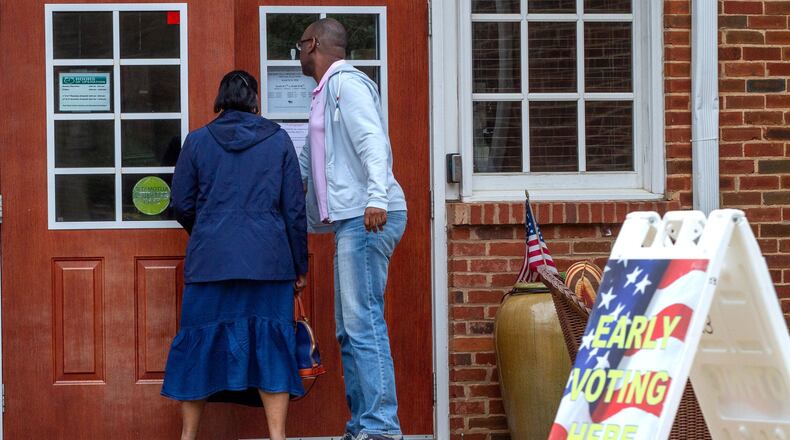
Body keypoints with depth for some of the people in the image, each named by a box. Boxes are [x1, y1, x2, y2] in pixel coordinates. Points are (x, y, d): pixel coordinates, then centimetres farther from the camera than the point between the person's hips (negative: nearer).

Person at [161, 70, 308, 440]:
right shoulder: (278, 140, 4)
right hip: (269, 260, 0)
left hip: (210, 258, 0)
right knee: (270, 343, 3)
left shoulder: (197, 141, 4)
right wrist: (299, 266, 11)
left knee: (201, 342, 8)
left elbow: (181, 204, 7)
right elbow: (295, 208, 4)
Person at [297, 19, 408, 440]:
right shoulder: (325, 94, 25)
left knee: (363, 321, -14)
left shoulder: (346, 83, -6)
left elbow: (373, 140, -20)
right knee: (349, 329, 9)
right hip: (350, 221, 10)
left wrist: (377, 197, -32)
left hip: (368, 218, -10)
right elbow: (305, 166, 36)